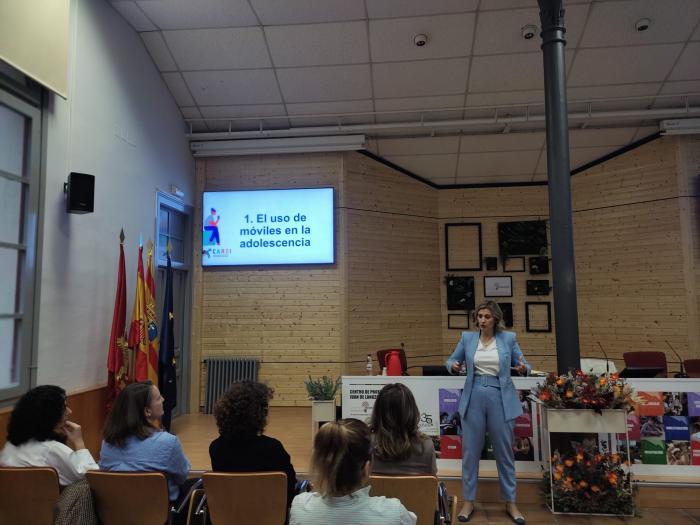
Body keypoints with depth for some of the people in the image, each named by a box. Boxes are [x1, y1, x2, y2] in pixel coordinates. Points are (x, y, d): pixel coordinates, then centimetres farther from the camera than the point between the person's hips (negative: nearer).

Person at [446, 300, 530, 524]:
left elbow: (524, 366, 6)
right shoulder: (467, 338, 2)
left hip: (501, 399, -1)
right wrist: (454, 366, -13)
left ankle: (510, 503, 24)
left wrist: (522, 369, -18)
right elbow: (451, 360, 10)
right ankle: (468, 501, 20)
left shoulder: (508, 338, 0)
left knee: (504, 452, 9)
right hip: (474, 398, 1)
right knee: (470, 451, 6)